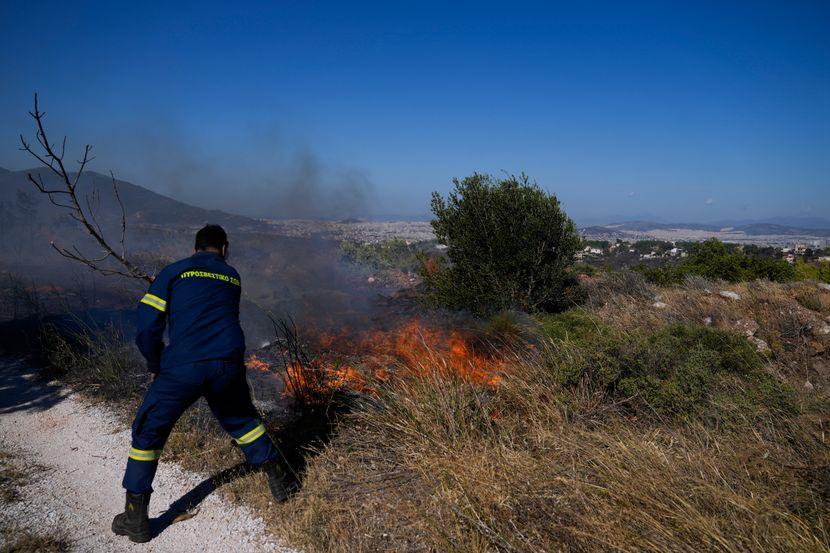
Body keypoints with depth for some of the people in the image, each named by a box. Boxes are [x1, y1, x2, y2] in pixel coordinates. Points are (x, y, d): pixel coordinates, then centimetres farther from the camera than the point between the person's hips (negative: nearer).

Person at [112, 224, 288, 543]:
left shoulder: (174, 272, 5)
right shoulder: (233, 278, 16)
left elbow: (147, 325, 0)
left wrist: (155, 366, 13)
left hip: (181, 369, -3)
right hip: (228, 366, 3)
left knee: (148, 432, 15)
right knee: (242, 420, 27)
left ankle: (136, 519, 21)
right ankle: (276, 480, 34)